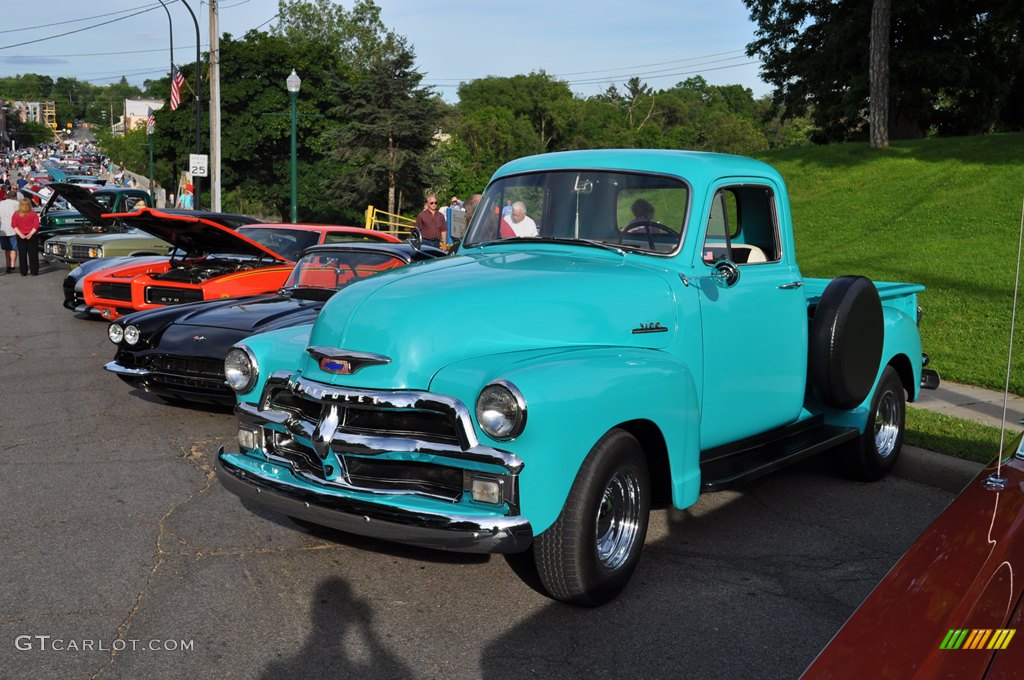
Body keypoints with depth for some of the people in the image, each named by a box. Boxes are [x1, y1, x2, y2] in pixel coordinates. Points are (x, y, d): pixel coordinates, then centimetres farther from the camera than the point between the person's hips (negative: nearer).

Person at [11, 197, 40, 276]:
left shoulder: (16, 214, 2)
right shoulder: (33, 214, -3)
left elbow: (14, 225, -6)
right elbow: (36, 225, -11)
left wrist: (20, 234, -13)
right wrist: (31, 234, -14)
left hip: (21, 237, 1)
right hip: (32, 236, -1)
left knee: (22, 255, 7)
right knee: (33, 254, 3)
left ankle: (23, 272, 7)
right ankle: (34, 271, 2)